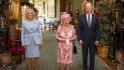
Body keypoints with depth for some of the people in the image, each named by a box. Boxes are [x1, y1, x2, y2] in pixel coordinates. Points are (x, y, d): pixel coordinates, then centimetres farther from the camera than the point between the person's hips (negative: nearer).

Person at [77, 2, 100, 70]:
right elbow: (79, 29, -2)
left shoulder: (95, 17, 1)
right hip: (84, 40, -1)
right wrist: (79, 39, -9)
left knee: (92, 56, 9)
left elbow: (97, 29, 1)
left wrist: (97, 39, -6)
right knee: (84, 56, 9)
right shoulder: (81, 17, -2)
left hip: (93, 40, 1)